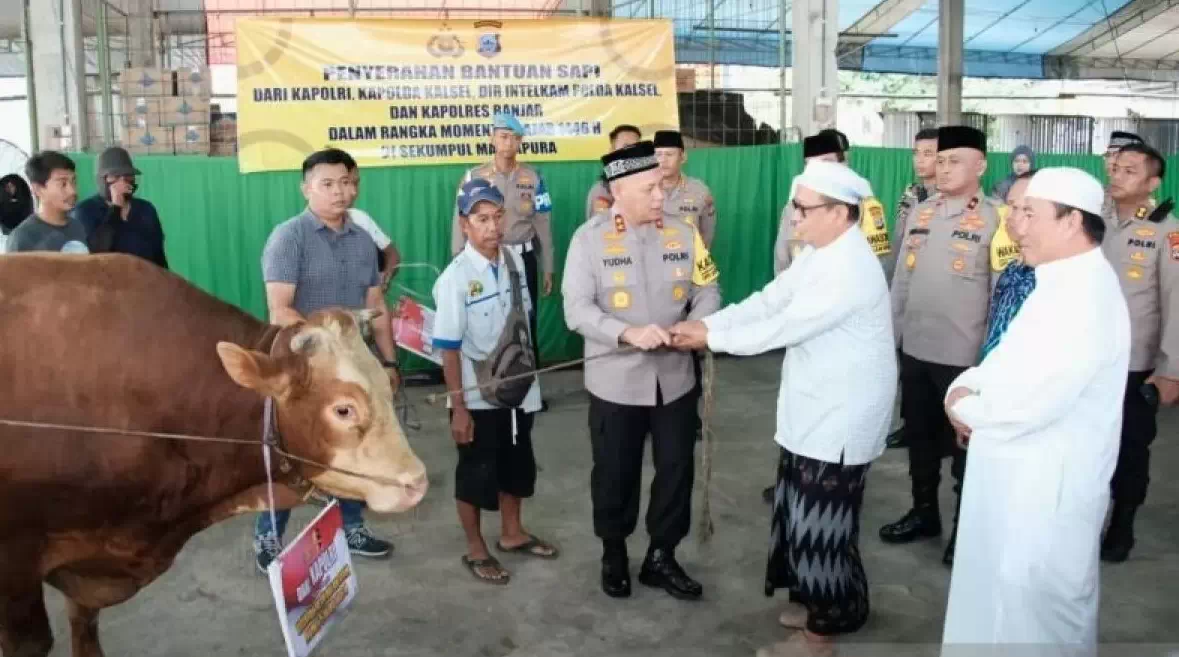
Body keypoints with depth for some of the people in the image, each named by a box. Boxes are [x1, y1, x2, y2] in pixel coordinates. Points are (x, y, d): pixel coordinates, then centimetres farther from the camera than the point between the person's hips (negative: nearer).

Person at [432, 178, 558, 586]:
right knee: (477, 473, 11)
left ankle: (512, 534, 43)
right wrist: (458, 408, -17)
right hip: (477, 397, -6)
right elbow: (448, 349, -18)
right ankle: (476, 550, 31)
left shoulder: (514, 261, -3)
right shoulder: (455, 279, -21)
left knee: (516, 464, 21)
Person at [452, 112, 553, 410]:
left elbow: (543, 225, 4)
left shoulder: (533, 178, 1)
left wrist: (548, 269, 5)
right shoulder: (474, 177, -3)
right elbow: (460, 222, -2)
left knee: (526, 324, 10)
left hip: (523, 259, 1)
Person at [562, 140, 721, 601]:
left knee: (676, 470, 12)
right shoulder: (589, 239, -9)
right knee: (615, 474, 13)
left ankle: (661, 557, 32)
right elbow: (577, 309, -15)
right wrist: (628, 333, -30)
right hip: (616, 382, -3)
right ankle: (613, 556, 36)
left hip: (675, 379, 3)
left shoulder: (683, 234, 0)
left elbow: (708, 291, 3)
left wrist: (696, 326, -19)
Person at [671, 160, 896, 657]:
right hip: (814, 412, 9)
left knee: (820, 523, 3)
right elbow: (768, 300, 4)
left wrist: (710, 338, -15)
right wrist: (706, 322, -7)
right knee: (804, 516, 20)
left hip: (840, 420, -9)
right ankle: (819, 601, 38)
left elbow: (784, 326, -24)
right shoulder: (818, 253, 6)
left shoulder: (852, 271, -25)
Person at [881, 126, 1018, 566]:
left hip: (965, 355, -5)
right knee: (919, 436, 16)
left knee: (966, 443, 8)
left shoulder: (996, 220, -9)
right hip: (914, 349, 5)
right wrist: (890, 335, 11)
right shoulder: (919, 213, 8)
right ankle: (923, 513, 33)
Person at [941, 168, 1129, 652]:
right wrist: (965, 387, -4)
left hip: (1048, 490, -10)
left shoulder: (1088, 294, -23)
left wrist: (967, 408, -12)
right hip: (1022, 480, 10)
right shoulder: (1061, 284, 11)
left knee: (1034, 617, 5)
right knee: (1005, 599, 22)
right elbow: (1008, 360, 16)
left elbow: (1034, 400, -29)